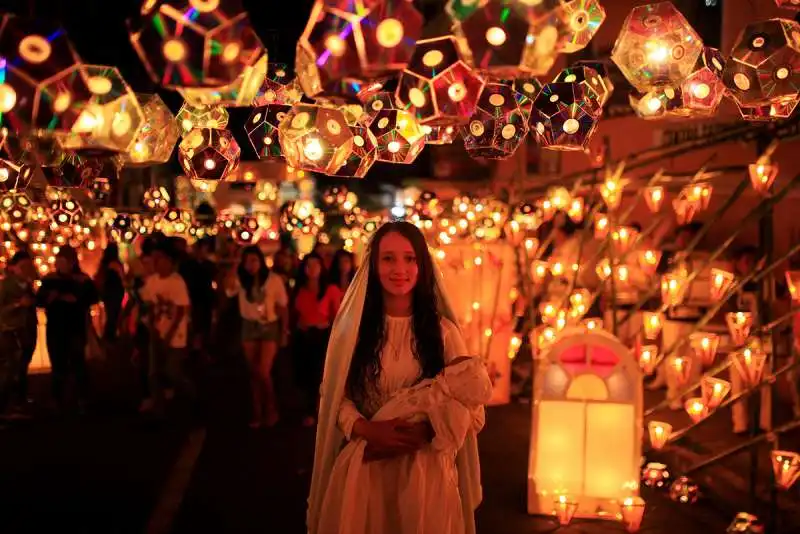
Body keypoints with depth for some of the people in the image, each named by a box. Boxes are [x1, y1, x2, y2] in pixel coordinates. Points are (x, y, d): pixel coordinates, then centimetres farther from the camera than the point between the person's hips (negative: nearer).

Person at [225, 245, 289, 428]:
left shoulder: (274, 279, -10)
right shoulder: (241, 279, -4)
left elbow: (283, 307, -4)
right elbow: (228, 291, -26)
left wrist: (284, 332, -2)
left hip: (269, 327, -3)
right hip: (249, 327, 3)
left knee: (263, 372, -11)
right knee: (253, 372, 9)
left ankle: (271, 408, 10)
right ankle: (257, 412, 20)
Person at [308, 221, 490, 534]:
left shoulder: (443, 330, -1)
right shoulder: (353, 326, 2)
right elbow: (335, 397, 1)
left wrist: (424, 431, -19)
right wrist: (366, 429, -18)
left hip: (426, 471, 0)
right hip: (363, 469, 1)